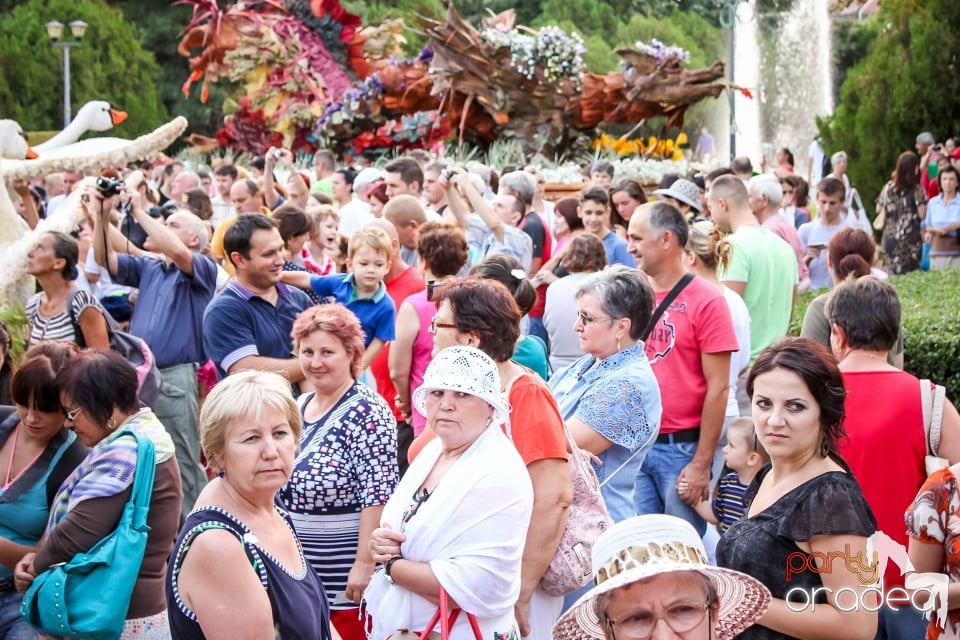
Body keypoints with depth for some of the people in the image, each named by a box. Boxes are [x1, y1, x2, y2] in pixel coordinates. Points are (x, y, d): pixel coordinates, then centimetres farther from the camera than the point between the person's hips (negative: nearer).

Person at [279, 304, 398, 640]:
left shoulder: (367, 413, -14)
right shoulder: (298, 408, 10)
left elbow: (377, 495, -19)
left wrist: (365, 564, -22)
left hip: (344, 578, -8)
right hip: (295, 574, 8)